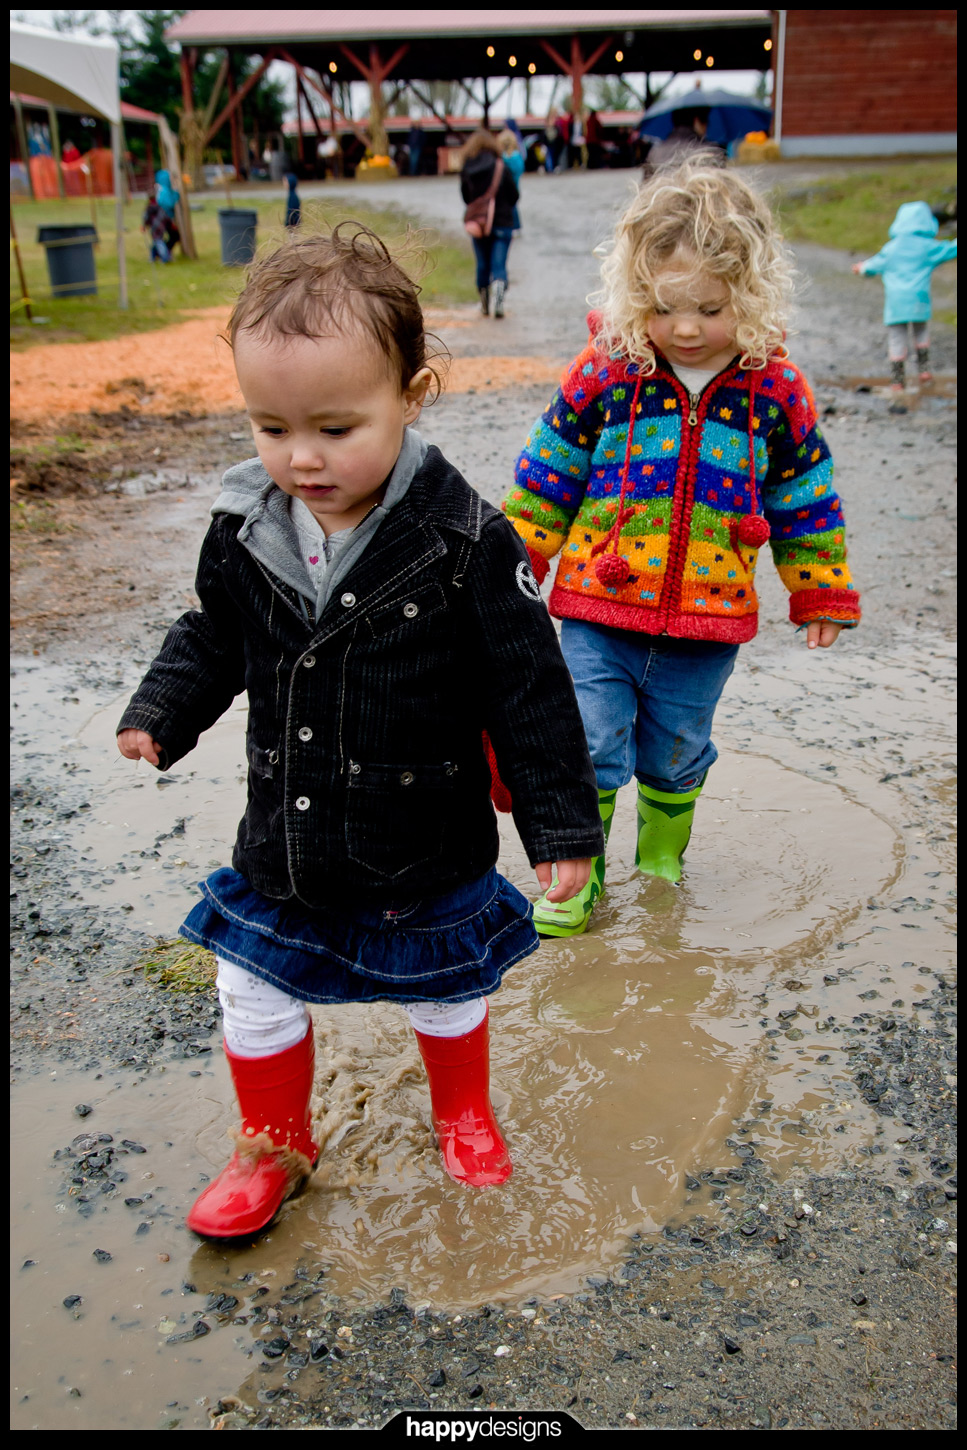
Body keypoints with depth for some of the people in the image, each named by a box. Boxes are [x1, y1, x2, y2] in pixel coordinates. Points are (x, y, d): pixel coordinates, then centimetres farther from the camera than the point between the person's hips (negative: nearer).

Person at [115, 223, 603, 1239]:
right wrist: (161, 713, -12)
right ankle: (275, 1146, 44)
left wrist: (558, 822, -11)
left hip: (426, 846, -3)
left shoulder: (465, 542, -23)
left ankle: (462, 1112, 52)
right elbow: (212, 638, 6)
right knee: (253, 997, 17)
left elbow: (528, 689, -16)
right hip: (285, 840, 3)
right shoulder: (244, 526, -11)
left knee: (444, 992, 22)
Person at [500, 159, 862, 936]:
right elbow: (545, 480, 1)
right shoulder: (604, 375, -7)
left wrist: (821, 592, 12)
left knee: (676, 753, 17)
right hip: (598, 614, -1)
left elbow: (804, 501, 8)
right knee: (589, 747, 2)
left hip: (706, 622, 1)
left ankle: (662, 858, 41)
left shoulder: (776, 393, -3)